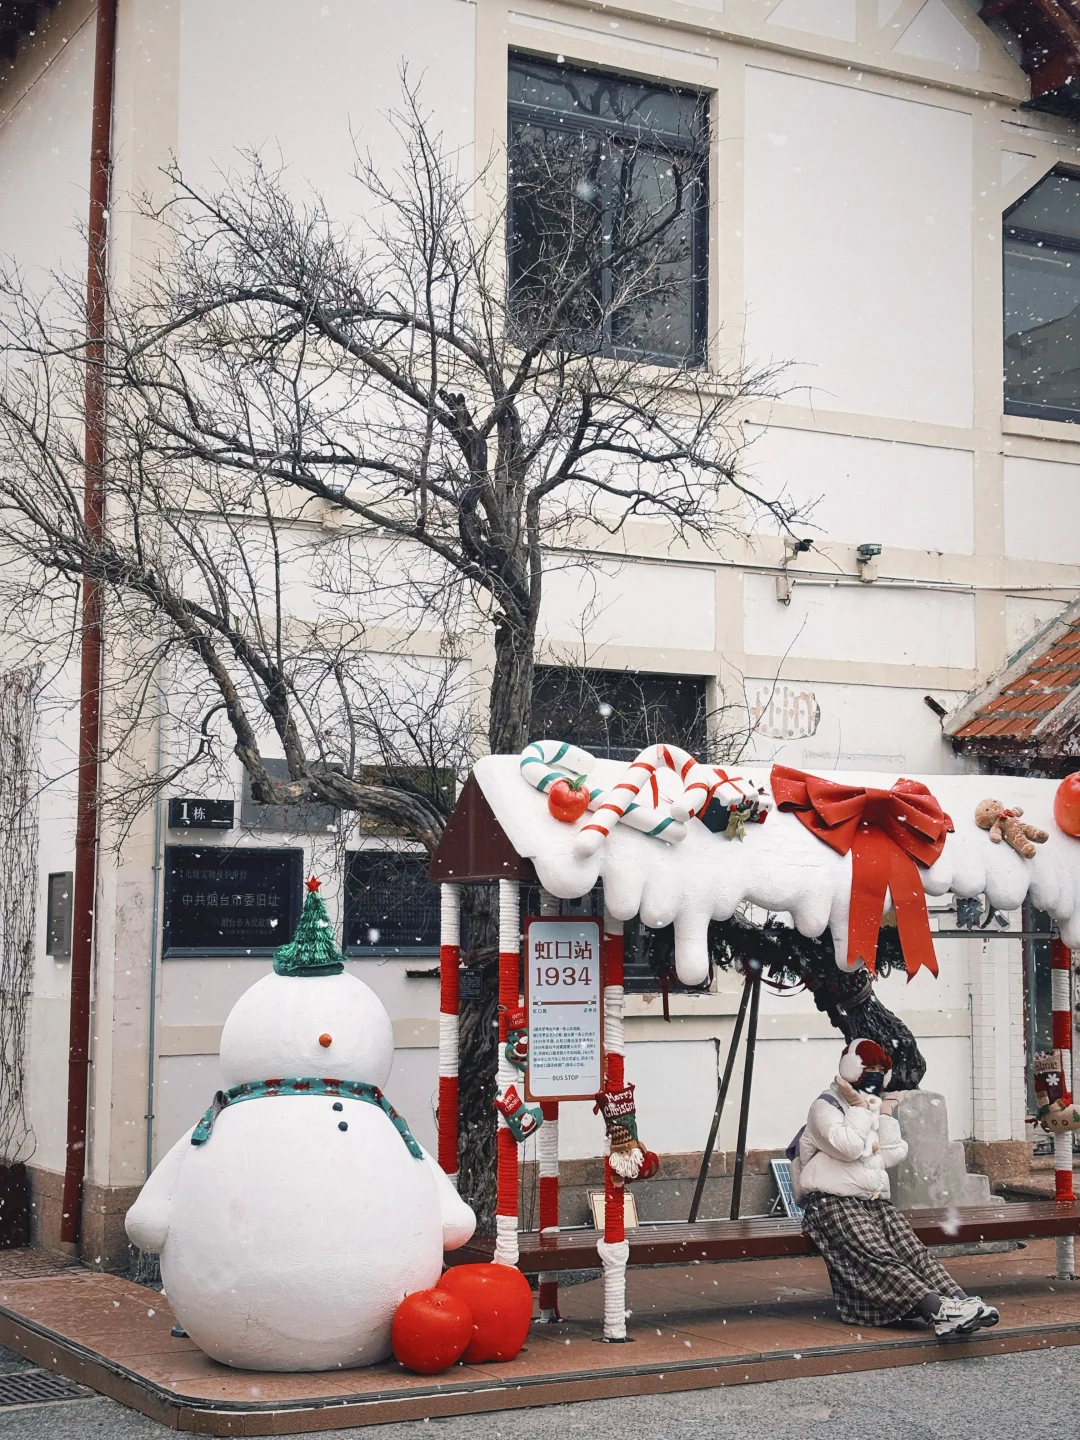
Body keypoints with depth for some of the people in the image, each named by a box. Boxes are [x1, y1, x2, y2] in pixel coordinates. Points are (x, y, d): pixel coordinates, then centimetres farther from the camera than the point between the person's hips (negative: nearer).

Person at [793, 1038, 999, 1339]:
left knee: (912, 1248, -21)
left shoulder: (876, 1107, 24)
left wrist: (885, 1114, 6)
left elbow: (893, 1155, 9)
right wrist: (859, 1106, -6)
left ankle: (958, 1301, -42)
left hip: (875, 1200, 7)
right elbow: (848, 1147, -16)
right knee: (877, 1256, -31)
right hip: (833, 1202, -7)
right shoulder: (826, 1106, 3)